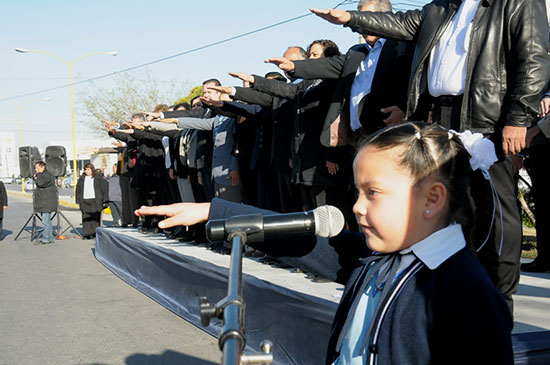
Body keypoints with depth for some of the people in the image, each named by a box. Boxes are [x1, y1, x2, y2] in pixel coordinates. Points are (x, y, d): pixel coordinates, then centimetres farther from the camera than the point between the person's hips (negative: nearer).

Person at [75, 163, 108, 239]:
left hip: (95, 201, -3)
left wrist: (105, 200, -2)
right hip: (85, 201, 3)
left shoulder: (98, 177, 3)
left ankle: (96, 233, 6)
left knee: (96, 218, -3)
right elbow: (78, 189, 20)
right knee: (86, 218, -1)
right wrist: (78, 201, 14)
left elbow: (104, 187, 3)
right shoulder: (82, 178, 14)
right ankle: (87, 234, 1)